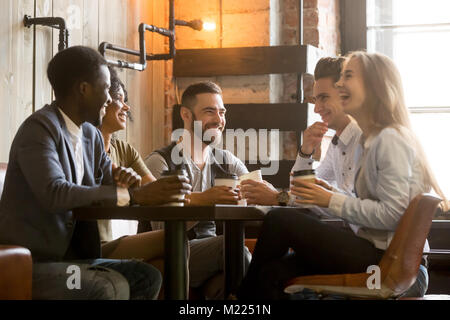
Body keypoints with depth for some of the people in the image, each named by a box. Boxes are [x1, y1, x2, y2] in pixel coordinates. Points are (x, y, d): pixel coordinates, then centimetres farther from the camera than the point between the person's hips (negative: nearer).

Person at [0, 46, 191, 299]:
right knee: (113, 287, -27)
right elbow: (54, 193, -28)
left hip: (71, 256, 8)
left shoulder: (91, 135, 12)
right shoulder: (39, 128, -14)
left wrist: (124, 180, -9)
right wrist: (137, 195, -28)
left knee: (147, 277, -6)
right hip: (29, 263, -8)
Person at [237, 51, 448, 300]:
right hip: (372, 249, 9)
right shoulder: (372, 139, 18)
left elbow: (391, 214, -20)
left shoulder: (391, 140, -13)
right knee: (274, 272, -7)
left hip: (385, 257, -9)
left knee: (279, 221, -12)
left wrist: (333, 201, -14)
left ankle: (246, 294, 8)